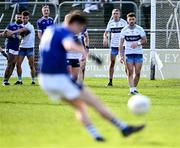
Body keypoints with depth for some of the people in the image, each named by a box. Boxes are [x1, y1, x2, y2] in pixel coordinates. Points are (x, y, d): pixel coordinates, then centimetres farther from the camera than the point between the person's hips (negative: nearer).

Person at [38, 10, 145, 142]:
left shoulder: (49, 30, 15)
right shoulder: (65, 33, -12)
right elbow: (69, 46, -37)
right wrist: (85, 52, -54)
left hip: (45, 80, 9)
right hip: (60, 80, -9)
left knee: (80, 107, 19)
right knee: (95, 102, 0)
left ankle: (95, 135, 5)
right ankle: (124, 128, 4)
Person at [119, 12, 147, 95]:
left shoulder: (140, 29, -1)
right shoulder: (124, 30, -1)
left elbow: (145, 40, 3)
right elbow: (121, 43, -1)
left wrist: (137, 43, -17)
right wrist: (121, 55, -9)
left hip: (138, 54, 1)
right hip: (128, 54, 0)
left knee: (137, 73, -1)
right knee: (130, 72, -10)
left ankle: (134, 88, 16)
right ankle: (131, 89, -11)